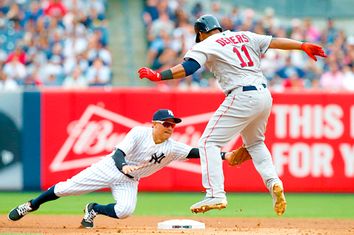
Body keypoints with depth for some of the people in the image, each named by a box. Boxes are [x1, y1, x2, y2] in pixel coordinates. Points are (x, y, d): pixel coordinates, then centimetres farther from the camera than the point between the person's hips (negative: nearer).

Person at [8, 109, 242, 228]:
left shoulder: (173, 148, -13)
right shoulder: (139, 133, -22)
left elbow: (196, 152, -20)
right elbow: (118, 154, -27)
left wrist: (224, 156, -33)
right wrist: (124, 166, -49)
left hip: (129, 181, 3)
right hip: (110, 168, -3)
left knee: (125, 211, -25)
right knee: (66, 188, -2)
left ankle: (93, 210, 7)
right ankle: (31, 205, 22)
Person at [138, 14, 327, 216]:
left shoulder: (206, 46, 2)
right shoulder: (245, 36, 19)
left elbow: (188, 67, -13)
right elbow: (275, 42, 17)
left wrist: (158, 76, -16)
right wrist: (303, 46, 23)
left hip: (242, 98, -7)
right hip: (265, 95, 7)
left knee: (209, 142, -3)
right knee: (255, 143, 29)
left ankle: (216, 195, -16)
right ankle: (273, 182, 8)